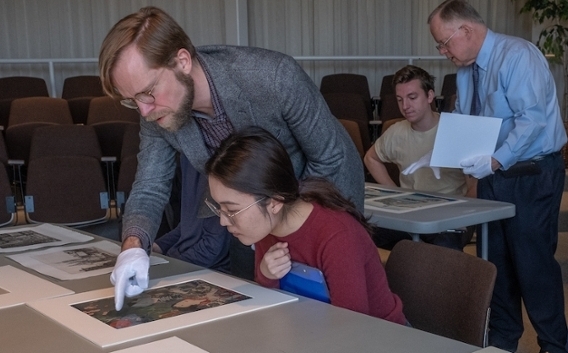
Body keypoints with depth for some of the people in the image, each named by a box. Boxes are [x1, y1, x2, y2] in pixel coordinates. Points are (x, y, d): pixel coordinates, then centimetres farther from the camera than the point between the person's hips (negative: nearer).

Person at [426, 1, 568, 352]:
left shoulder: (518, 55, -17)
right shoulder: (466, 70, 7)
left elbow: (531, 119, -25)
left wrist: (495, 160, -30)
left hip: (532, 176, -8)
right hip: (494, 176, 8)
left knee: (533, 262, -2)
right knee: (495, 261, 13)